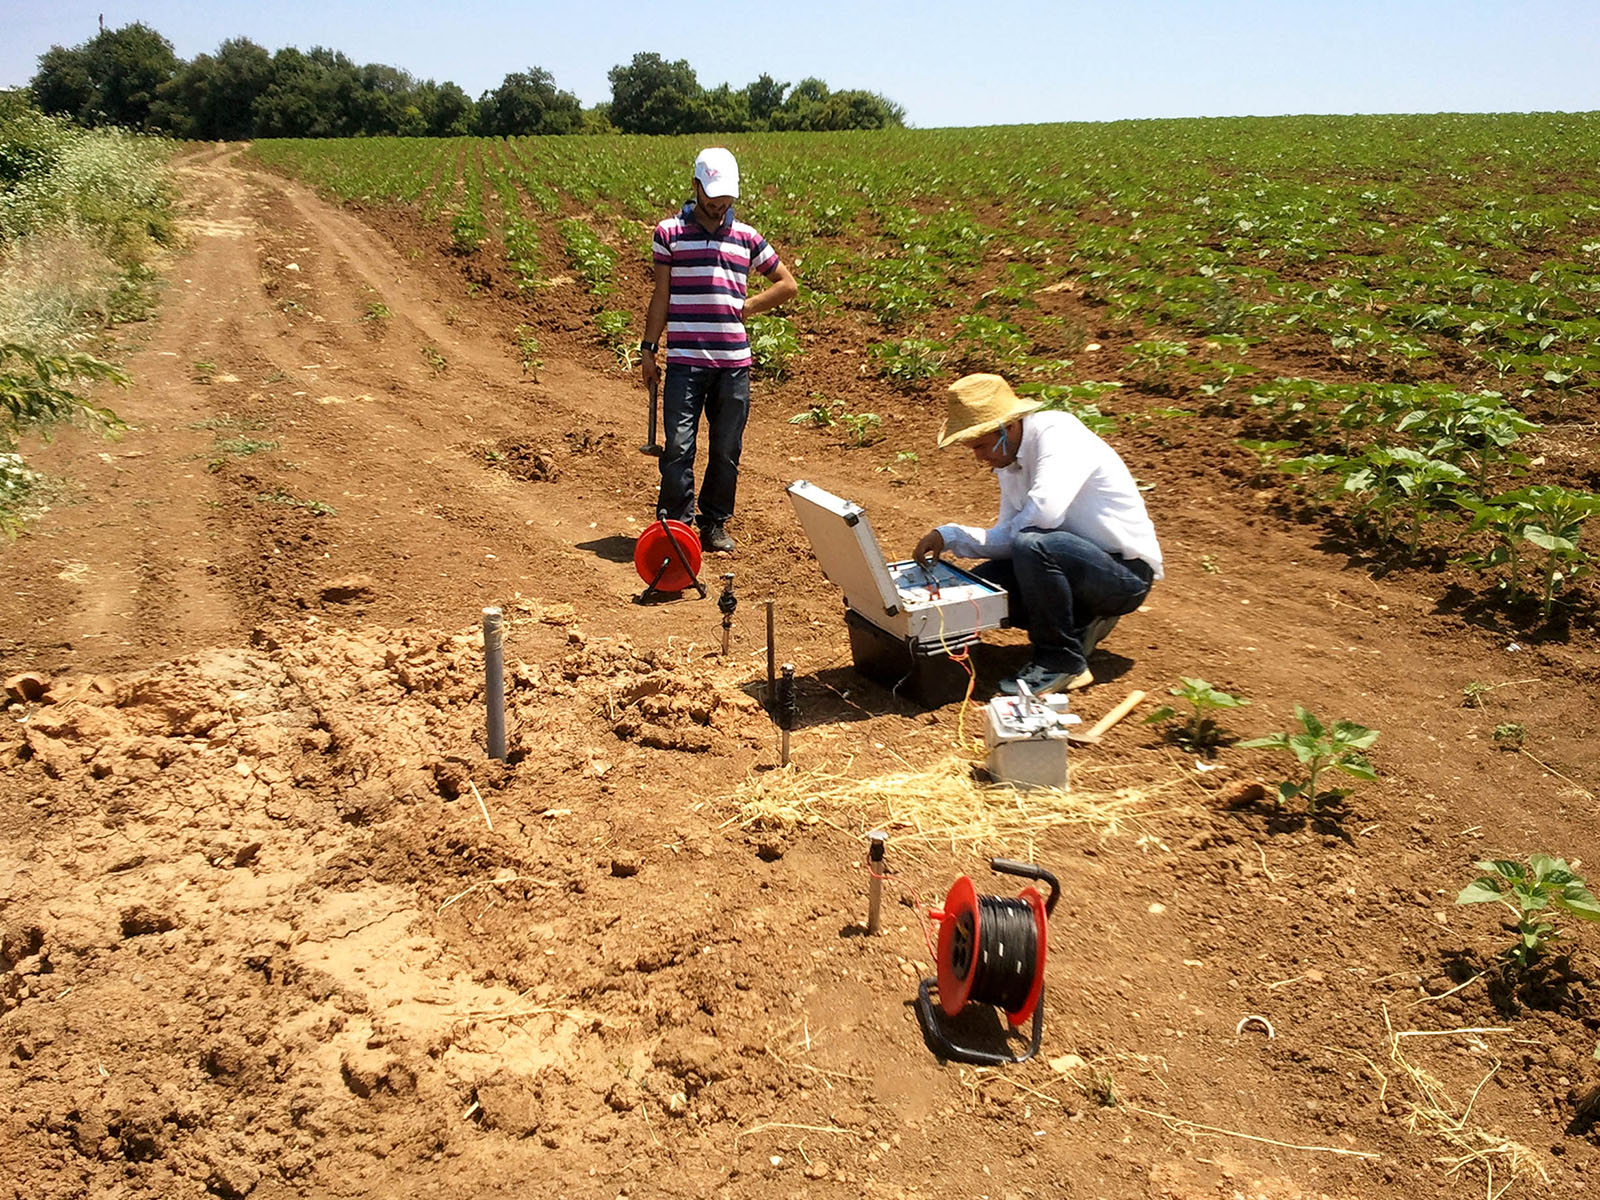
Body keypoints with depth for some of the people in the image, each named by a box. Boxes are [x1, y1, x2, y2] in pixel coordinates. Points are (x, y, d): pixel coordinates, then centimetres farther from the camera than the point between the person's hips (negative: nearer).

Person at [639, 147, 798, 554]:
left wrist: (746, 307, 8)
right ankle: (674, 525, 2)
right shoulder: (670, 232, 6)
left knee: (727, 451, 7)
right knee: (678, 447, -8)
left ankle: (716, 525, 19)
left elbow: (788, 284, 18)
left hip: (734, 361, 2)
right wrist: (648, 347, 4)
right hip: (685, 360, -2)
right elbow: (661, 295, 8)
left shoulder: (746, 237, 11)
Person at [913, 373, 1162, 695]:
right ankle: (1079, 624, 11)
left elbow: (1044, 512, -35)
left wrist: (1012, 531, -13)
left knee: (1033, 544, -33)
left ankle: (1063, 663, -16)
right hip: (1082, 561, 9)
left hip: (1127, 572, -9)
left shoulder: (1059, 433, -20)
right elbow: (1008, 538, 6)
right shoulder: (1008, 461, 6)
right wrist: (948, 536, -8)